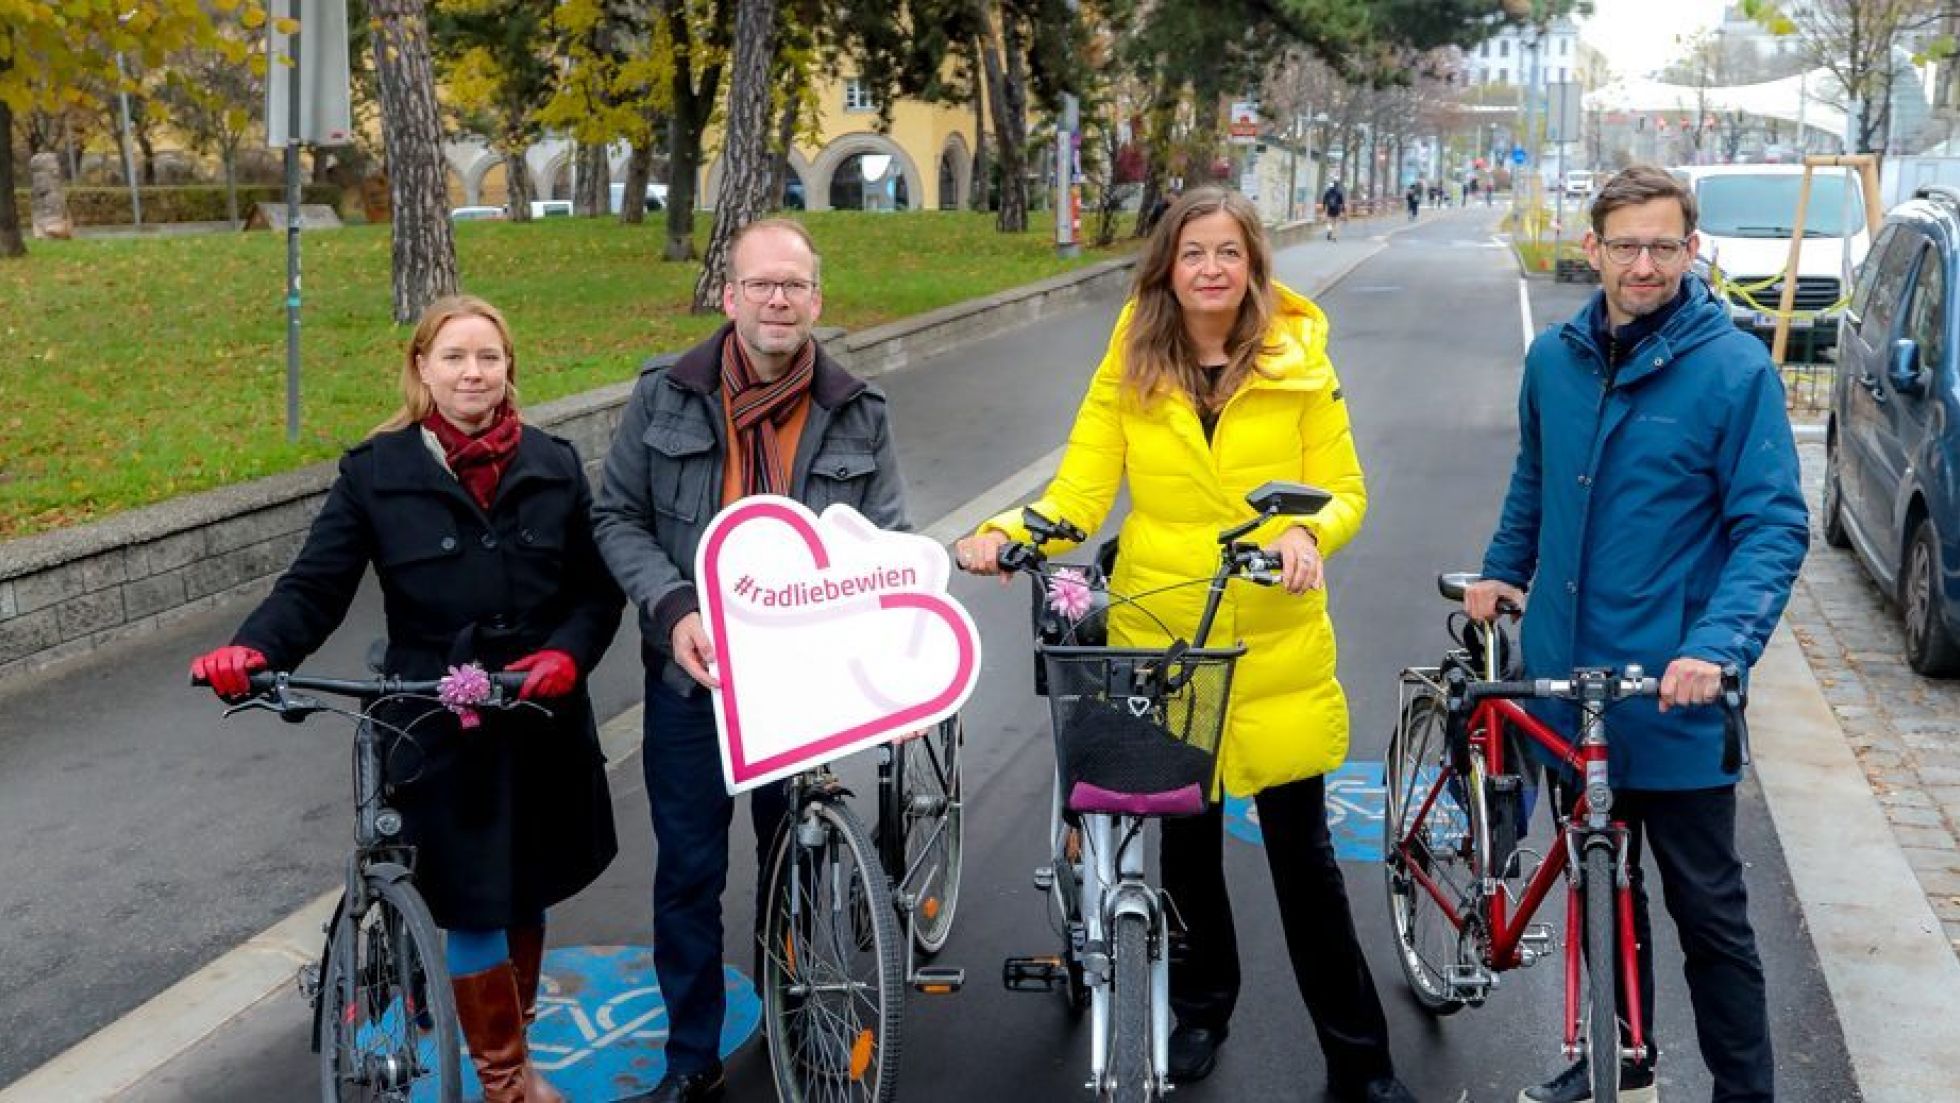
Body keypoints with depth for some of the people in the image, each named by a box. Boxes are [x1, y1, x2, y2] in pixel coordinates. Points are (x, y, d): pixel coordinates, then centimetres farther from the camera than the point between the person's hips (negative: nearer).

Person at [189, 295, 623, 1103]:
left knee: (525, 894, 15)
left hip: (543, 722, 3)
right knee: (474, 908, 1)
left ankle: (515, 1034, 38)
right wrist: (252, 651, -26)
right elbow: (314, 587, -7)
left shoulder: (553, 466, 3)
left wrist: (567, 654, -15)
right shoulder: (376, 472, -4)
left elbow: (598, 589, 4)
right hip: (436, 729, -3)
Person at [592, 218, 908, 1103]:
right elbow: (618, 517, 1)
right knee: (689, 872, 6)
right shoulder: (665, 398, -2)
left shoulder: (858, 416, 0)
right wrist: (671, 609, -15)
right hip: (691, 676, 0)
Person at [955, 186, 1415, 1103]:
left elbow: (1343, 490, 0)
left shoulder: (1299, 364, -2)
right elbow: (1080, 489, -5)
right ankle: (1199, 1009, 38)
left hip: (1276, 642, -1)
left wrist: (1307, 533, -22)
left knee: (1302, 852, 4)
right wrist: (1005, 533, -24)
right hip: (1159, 636, 1)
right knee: (1186, 839, 15)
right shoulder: (1129, 368, 0)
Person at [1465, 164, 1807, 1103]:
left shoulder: (1735, 369, -11)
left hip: (1674, 699, -5)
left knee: (1707, 909, 4)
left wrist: (1717, 648, -26)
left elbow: (1774, 528, -15)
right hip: (1569, 675, 5)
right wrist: (1502, 570, 16)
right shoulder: (1554, 358, 4)